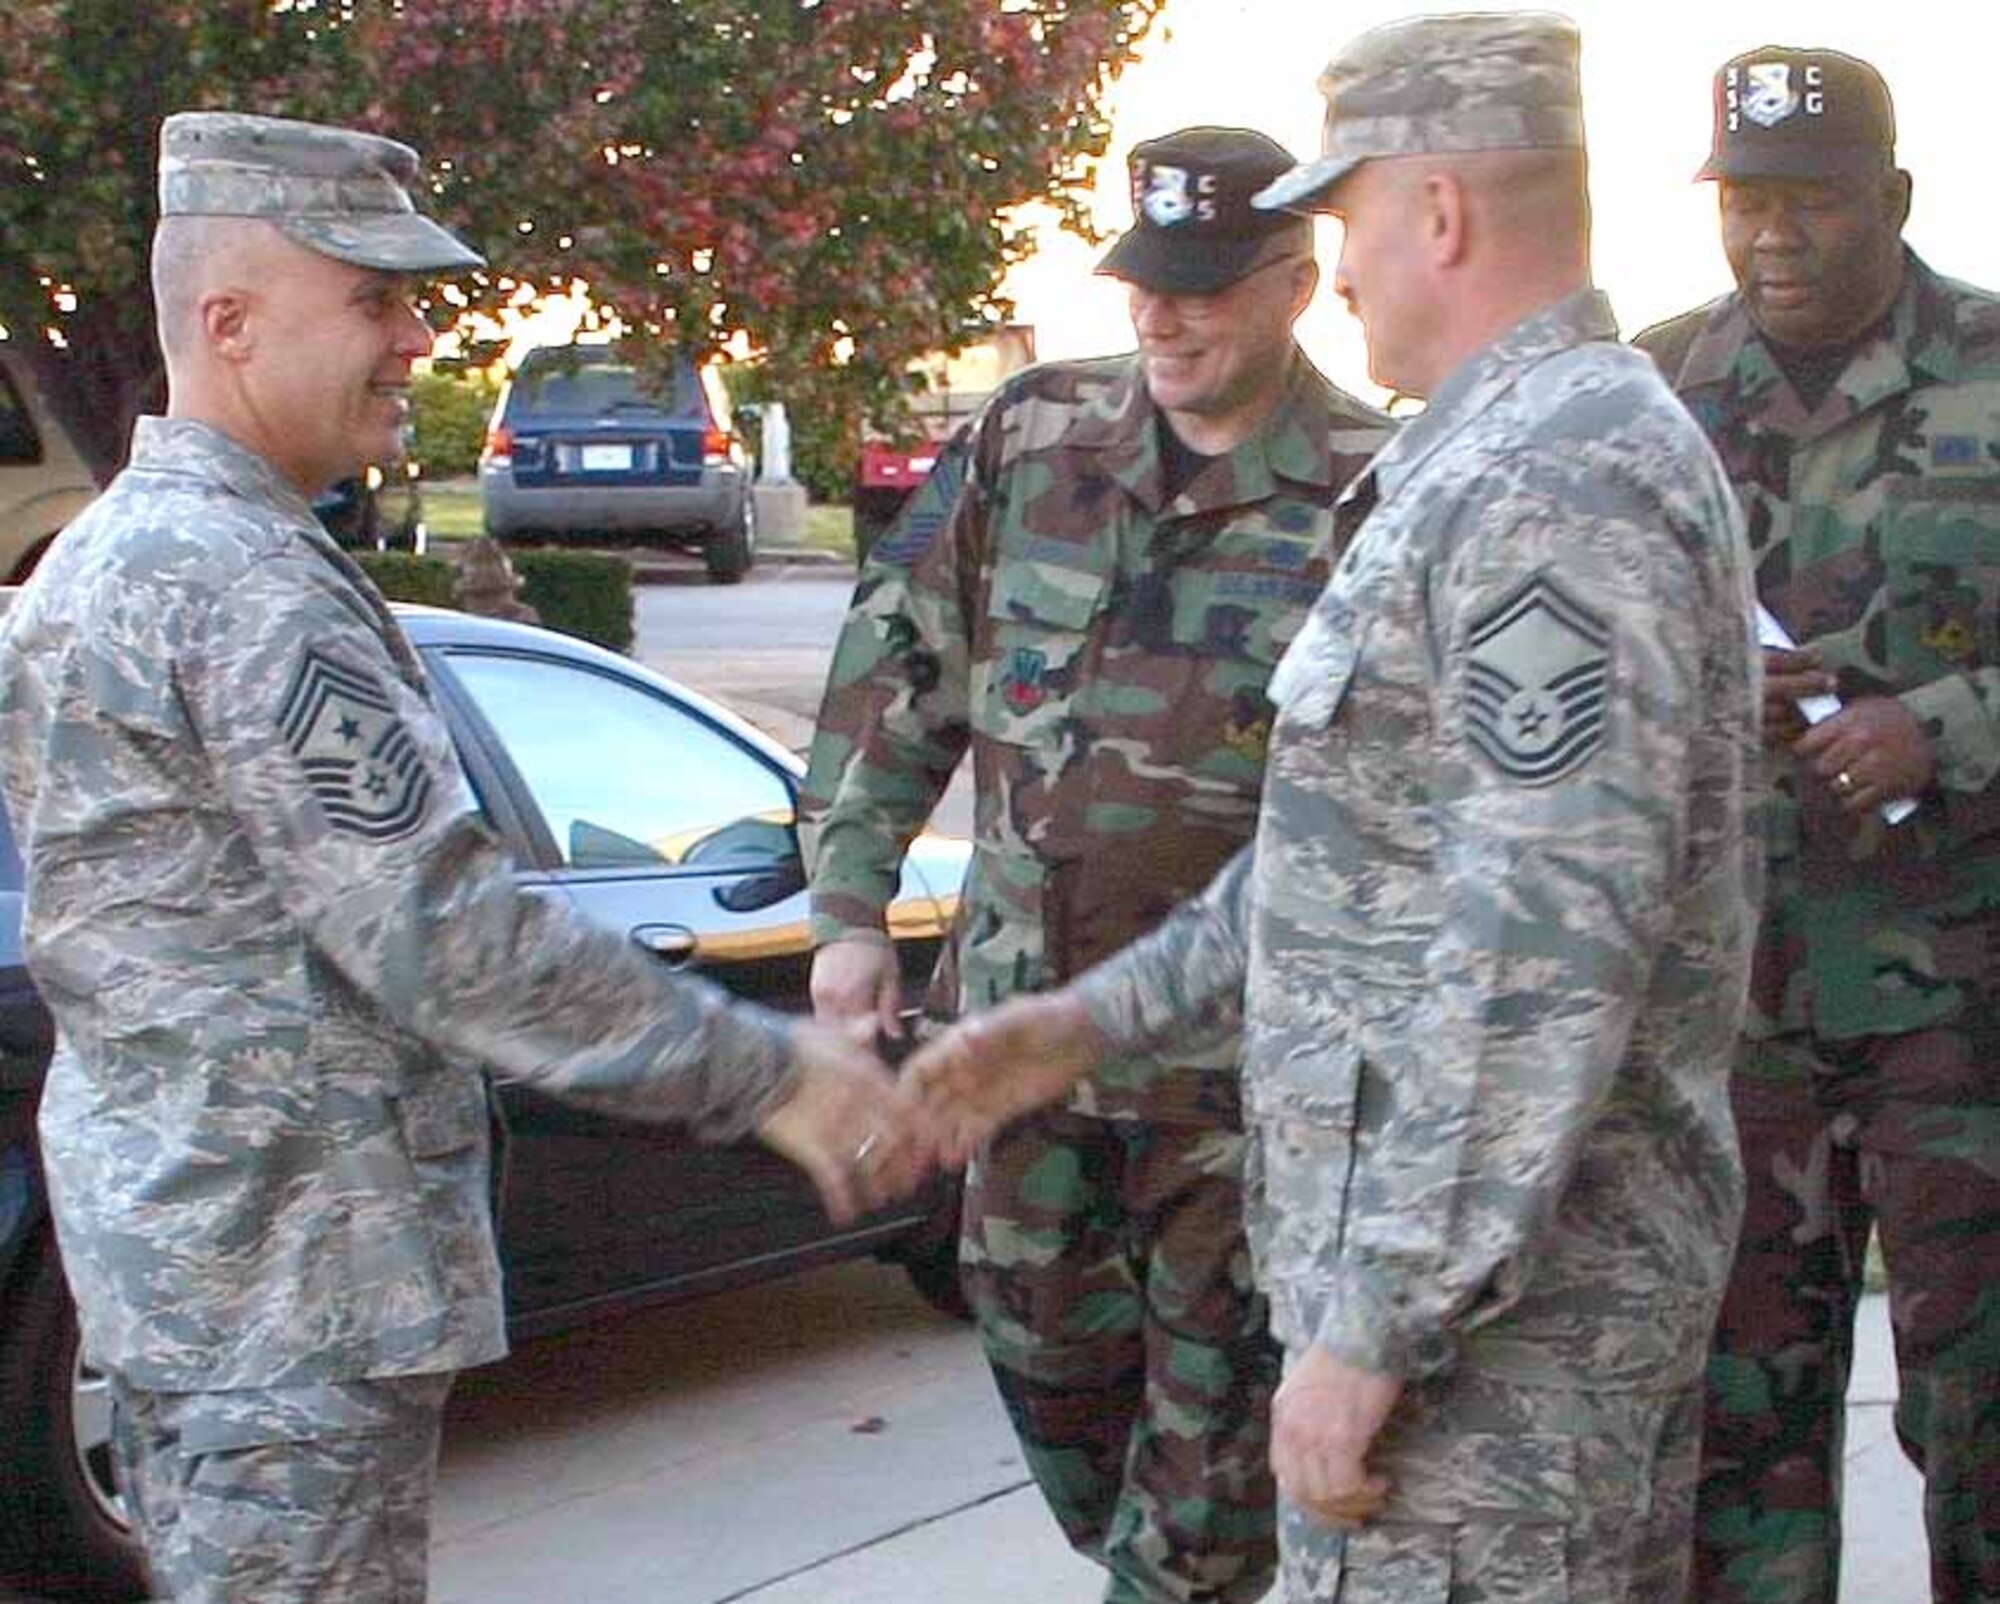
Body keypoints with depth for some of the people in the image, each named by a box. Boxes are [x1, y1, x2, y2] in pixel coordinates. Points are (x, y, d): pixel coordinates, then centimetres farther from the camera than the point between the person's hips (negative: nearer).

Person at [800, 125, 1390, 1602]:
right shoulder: (1032, 441, 2)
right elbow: (895, 674, 8)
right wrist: (850, 909, 3)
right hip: (1025, 1018, 5)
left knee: (1216, 1394, 4)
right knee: (1043, 1337, 18)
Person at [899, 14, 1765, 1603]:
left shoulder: (1549, 488, -18)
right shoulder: (1506, 461, 17)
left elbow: (1548, 955, -26)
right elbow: (1372, 846, 23)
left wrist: (1373, 1328, -24)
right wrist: (1093, 1019, 22)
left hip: (1497, 1299, -10)